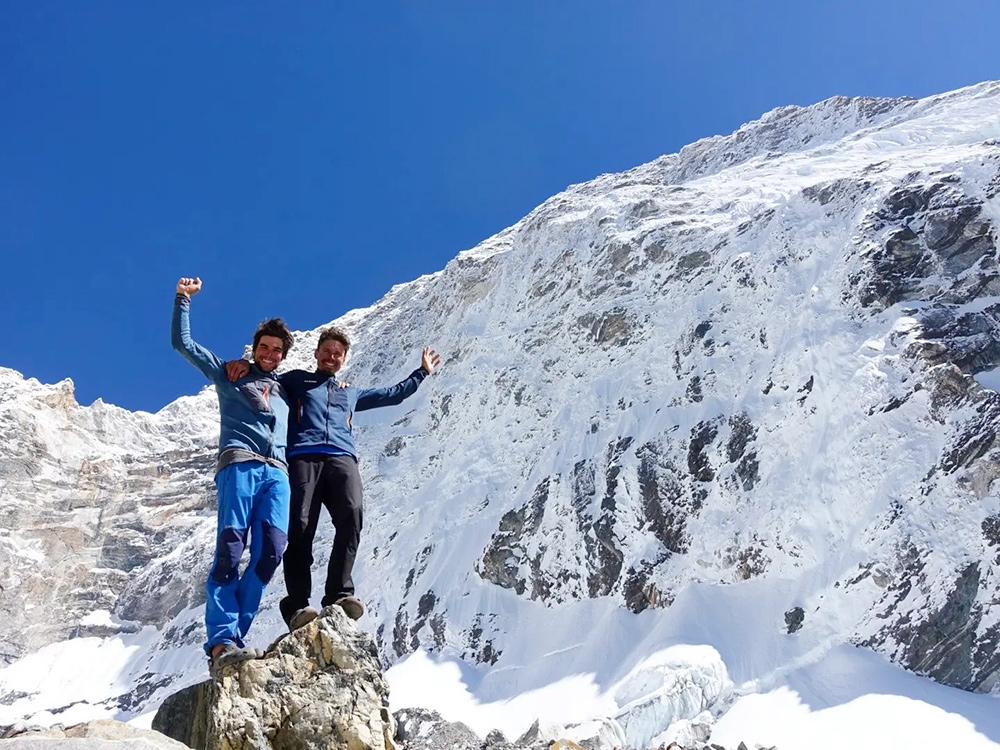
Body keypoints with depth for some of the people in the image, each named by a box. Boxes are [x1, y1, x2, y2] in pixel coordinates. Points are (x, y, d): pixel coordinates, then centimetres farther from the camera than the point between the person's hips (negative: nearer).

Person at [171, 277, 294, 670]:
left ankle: (231, 637, -16)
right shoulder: (229, 375, 23)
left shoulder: (285, 389, 33)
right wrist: (183, 299, 12)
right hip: (240, 463, -3)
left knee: (271, 549, -17)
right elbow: (183, 343, 19)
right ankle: (221, 640, -26)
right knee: (230, 547, -18)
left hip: (277, 472, 4)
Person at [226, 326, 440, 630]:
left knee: (352, 514, -27)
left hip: (341, 457, 2)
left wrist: (422, 372, 52)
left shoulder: (352, 393, 38)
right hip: (303, 457, -2)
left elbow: (393, 394, 46)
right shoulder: (296, 380, 31)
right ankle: (297, 605, -24)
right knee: (300, 526, -20)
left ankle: (340, 594, -29)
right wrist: (246, 365, 6)